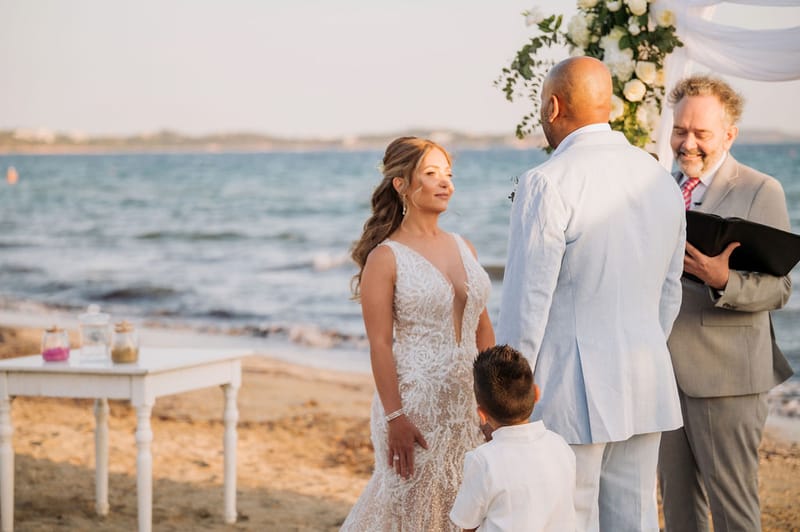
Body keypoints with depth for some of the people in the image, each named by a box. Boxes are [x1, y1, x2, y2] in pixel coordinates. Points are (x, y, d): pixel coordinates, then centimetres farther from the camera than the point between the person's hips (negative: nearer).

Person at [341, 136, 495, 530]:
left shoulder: (463, 247, 10)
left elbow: (483, 326, 13)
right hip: (416, 401, -6)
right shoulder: (385, 258, -8)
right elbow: (380, 344, -11)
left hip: (468, 402, 6)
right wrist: (394, 418, -16)